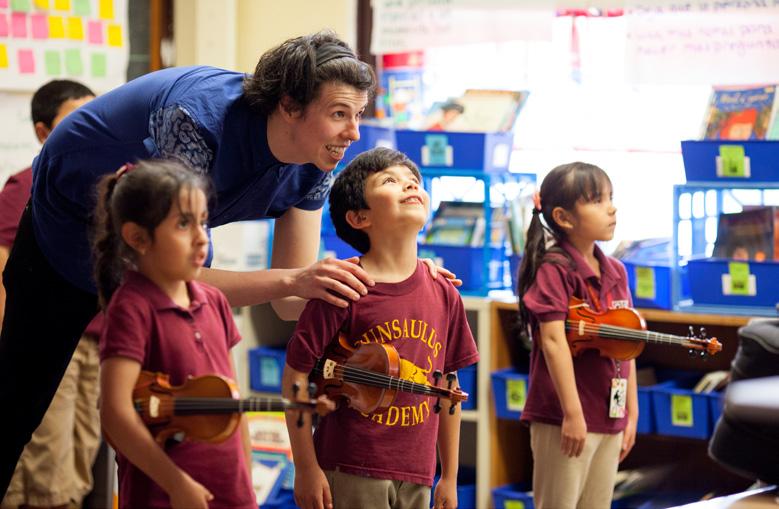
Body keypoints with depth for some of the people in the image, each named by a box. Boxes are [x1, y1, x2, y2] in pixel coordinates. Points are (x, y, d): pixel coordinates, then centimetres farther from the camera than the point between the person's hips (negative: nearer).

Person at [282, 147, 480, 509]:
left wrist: (450, 477, 15)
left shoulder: (444, 295, 6)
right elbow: (296, 376, -7)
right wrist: (306, 469, -9)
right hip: (350, 472, -5)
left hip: (415, 478, 5)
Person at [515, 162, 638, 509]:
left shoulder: (615, 272, 11)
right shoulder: (555, 269, -10)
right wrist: (573, 413, -21)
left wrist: (631, 413, 13)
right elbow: (553, 341, -17)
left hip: (609, 418, 7)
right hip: (564, 417, -7)